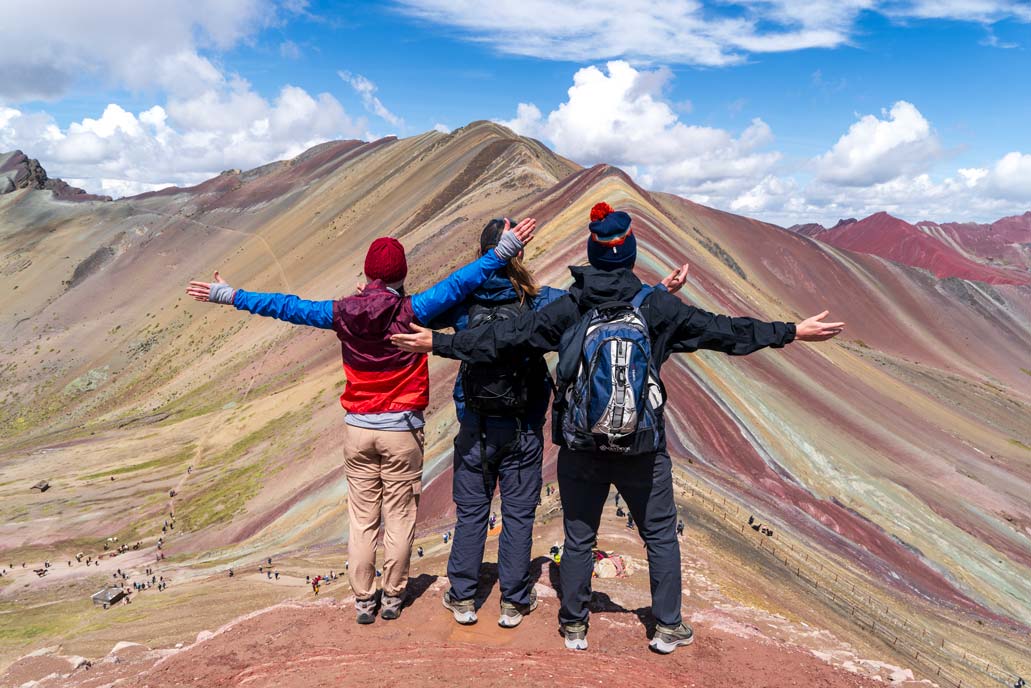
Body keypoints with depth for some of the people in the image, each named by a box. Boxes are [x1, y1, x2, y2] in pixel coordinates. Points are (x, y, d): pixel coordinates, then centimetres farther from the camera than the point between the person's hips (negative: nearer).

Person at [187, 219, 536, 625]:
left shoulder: (342, 314, -5)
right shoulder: (410, 311, -13)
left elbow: (286, 307, 3)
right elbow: (457, 285, -16)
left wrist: (230, 296, 14)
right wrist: (504, 251, -13)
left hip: (358, 428, 3)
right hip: (401, 429, -2)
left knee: (362, 519, 11)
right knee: (399, 518, 10)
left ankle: (363, 601, 20)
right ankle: (393, 598, 20)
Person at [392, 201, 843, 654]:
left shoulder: (569, 308, -7)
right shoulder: (656, 306, -8)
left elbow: (505, 335, -5)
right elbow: (719, 329, -2)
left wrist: (439, 343, 4)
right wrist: (791, 332, 8)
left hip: (580, 449, 1)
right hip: (644, 450, 0)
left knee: (578, 538, 16)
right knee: (661, 536, 18)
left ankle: (574, 626, 28)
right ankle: (668, 627, 27)